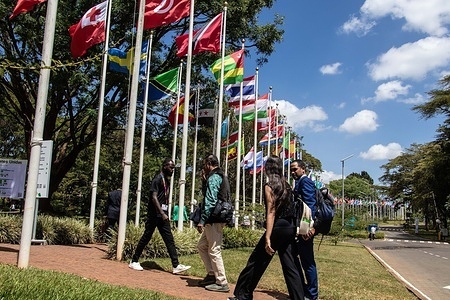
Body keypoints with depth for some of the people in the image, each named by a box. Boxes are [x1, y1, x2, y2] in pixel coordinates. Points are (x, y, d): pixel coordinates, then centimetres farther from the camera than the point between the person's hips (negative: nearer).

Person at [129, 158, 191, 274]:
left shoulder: (167, 180, 15)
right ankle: (134, 261, 17)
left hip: (163, 215, 8)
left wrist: (165, 214, 19)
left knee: (169, 239, 3)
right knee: (146, 237, 2)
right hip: (154, 214, -8)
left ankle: (176, 266, 1)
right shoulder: (157, 179, -11)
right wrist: (162, 214, -25)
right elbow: (154, 197, -19)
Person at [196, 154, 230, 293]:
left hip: (214, 220, -10)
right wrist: (204, 181, 13)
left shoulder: (213, 178, -12)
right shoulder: (221, 177, 18)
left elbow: (210, 201, -21)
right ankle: (212, 274, 23)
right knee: (201, 245, 19)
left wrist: (202, 220, -20)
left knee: (214, 251, -4)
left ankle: (222, 283, 3)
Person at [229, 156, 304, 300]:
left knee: (256, 262, 5)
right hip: (290, 228, 7)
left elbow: (271, 213, -15)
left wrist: (267, 238, -19)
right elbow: (289, 208, 12)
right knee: (291, 266, 8)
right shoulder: (286, 185, 14)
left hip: (278, 228, -7)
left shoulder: (270, 186, -7)